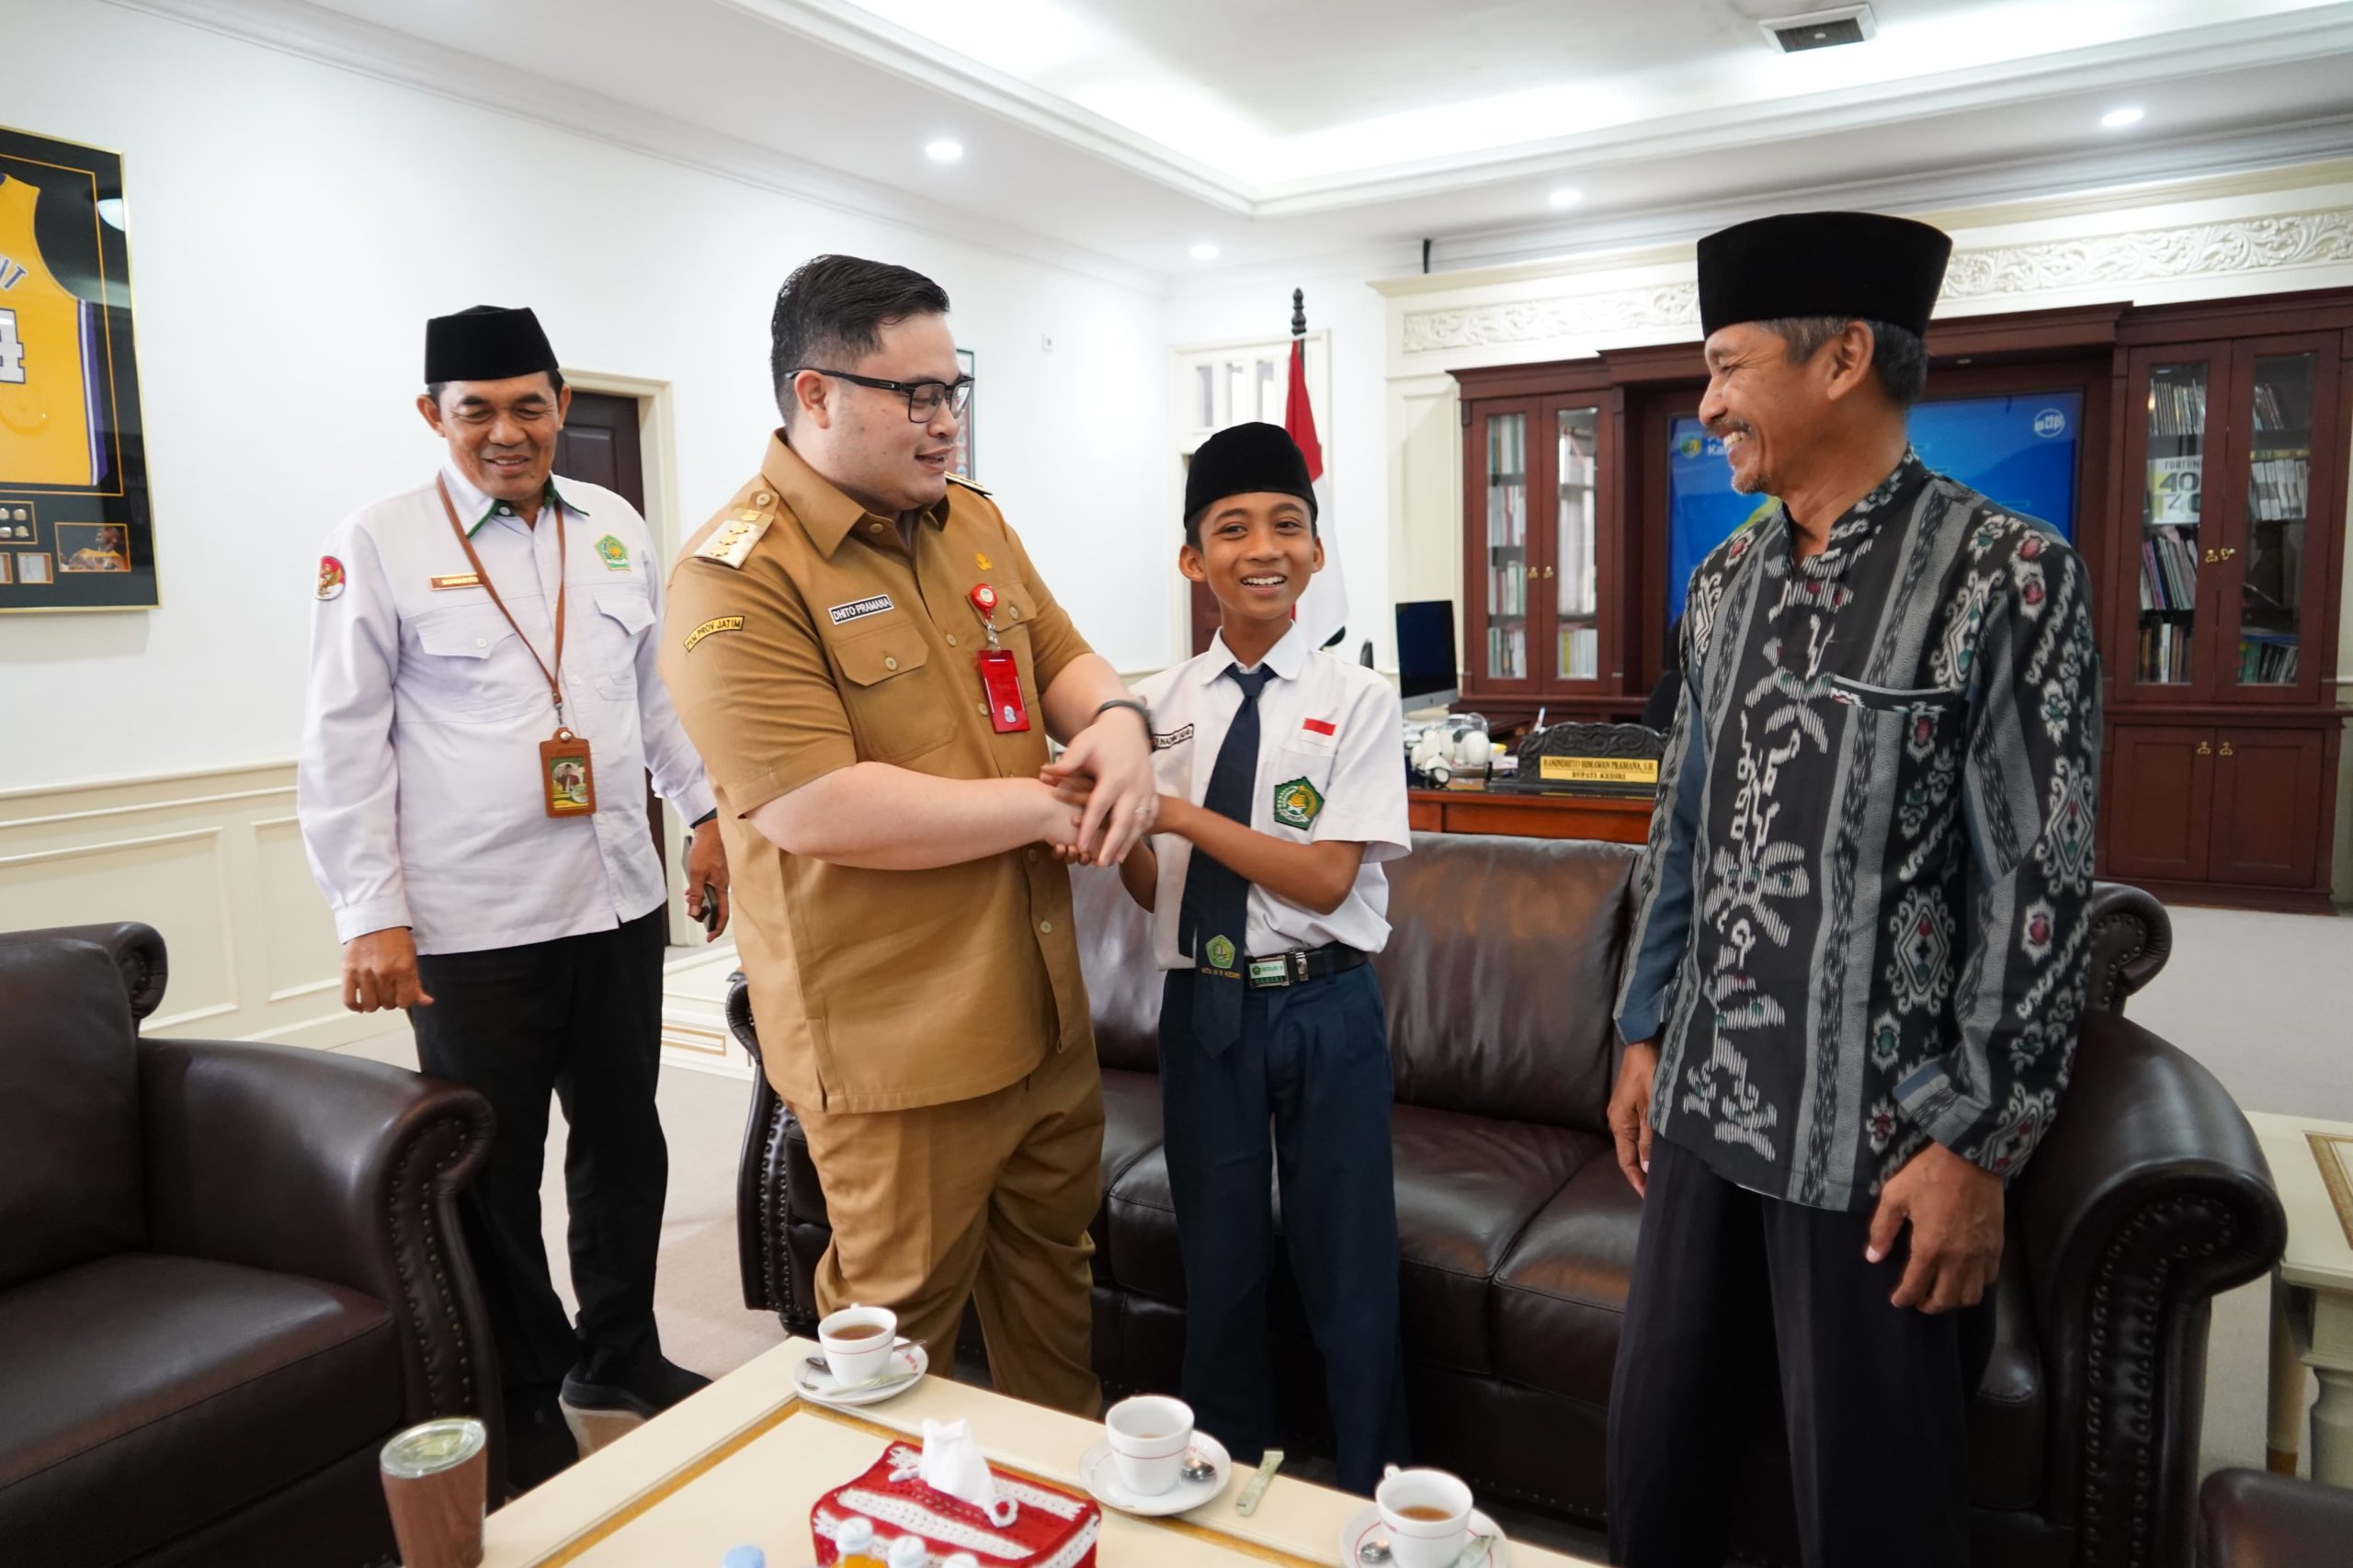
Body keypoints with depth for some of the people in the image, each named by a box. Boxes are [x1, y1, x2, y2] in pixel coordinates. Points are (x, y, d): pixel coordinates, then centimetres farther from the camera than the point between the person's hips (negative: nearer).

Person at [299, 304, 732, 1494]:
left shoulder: (616, 529, 8)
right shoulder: (377, 546, -5)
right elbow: (345, 744, -6)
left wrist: (707, 813, 10)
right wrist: (369, 914, -10)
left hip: (618, 901, 4)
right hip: (470, 926, -4)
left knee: (625, 1139, 16)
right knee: (494, 1173, 8)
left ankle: (617, 1354, 37)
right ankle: (524, 1407, 28)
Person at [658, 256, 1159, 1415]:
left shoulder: (975, 522, 8)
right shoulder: (737, 576, -17)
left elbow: (1064, 658, 17)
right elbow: (816, 810, -27)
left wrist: (1113, 722, -8)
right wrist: (1046, 808, -18)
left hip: (1043, 1004, 8)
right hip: (896, 1038, -7)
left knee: (1051, 1264, 24)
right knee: (902, 1318, 12)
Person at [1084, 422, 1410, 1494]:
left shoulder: (1356, 700, -7)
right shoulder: (1160, 705, 1)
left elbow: (1325, 879, -14)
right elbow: (1154, 887, 2)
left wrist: (1177, 811, -22)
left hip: (1324, 1011, -2)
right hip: (1203, 1007, 3)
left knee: (1349, 1272, 10)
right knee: (1219, 1269, 17)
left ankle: (1371, 1507, 33)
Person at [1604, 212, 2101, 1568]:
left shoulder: (2008, 575, -11)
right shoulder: (1729, 583, 9)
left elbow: (2040, 886, -13)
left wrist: (1977, 1145, -13)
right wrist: (1646, 1035, 12)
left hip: (1876, 1136, -5)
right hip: (1707, 1102, 6)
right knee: (1657, 1458, 16)